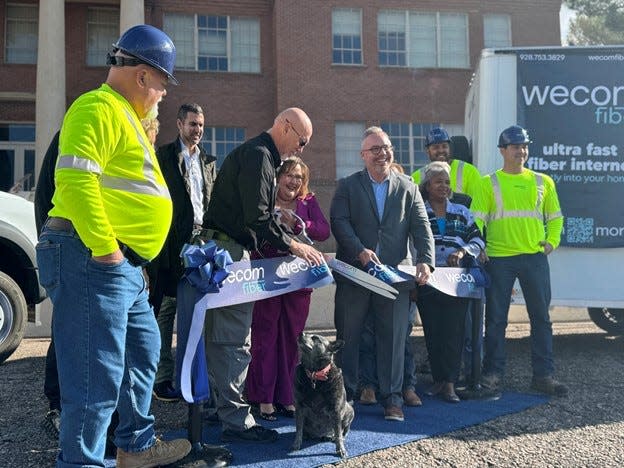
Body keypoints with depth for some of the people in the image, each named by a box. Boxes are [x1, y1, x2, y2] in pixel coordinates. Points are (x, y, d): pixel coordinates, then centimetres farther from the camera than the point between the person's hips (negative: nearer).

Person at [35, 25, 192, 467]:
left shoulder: (125, 115, 22)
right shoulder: (99, 108, -11)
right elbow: (75, 180, -24)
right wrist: (105, 249, -22)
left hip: (125, 267, 11)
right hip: (92, 258, -11)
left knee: (143, 353, 20)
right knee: (98, 373, -7)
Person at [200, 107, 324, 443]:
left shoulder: (259, 155, 22)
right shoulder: (258, 155, -12)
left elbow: (259, 215, 22)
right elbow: (256, 217, -21)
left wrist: (292, 245, 17)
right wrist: (291, 246, -13)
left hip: (229, 248, 11)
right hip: (230, 249, -11)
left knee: (222, 336, 14)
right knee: (235, 339, -7)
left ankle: (224, 404, 23)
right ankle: (235, 419, 0)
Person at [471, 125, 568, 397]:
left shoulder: (542, 182, 12)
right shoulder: (489, 183, 3)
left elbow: (555, 217, 18)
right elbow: (477, 219, -3)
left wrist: (551, 242, 3)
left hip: (535, 257, 3)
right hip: (498, 259, -2)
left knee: (541, 317, 6)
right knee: (495, 318, 3)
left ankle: (543, 376, 15)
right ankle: (493, 373, 14)